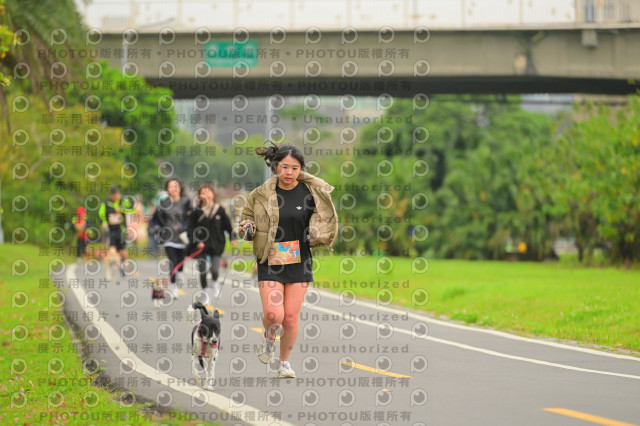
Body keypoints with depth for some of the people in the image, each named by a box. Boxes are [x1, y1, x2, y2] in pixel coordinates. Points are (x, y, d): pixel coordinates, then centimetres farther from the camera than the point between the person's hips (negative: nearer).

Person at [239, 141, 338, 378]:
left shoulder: (311, 192, -1)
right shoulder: (262, 194, -3)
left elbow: (323, 218, 14)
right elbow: (247, 215, 13)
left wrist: (316, 234, -5)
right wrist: (247, 227, -9)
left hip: (299, 262, 1)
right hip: (270, 261, -1)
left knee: (291, 318, 1)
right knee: (273, 315, -14)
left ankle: (284, 362, 24)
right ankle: (269, 337, 23)